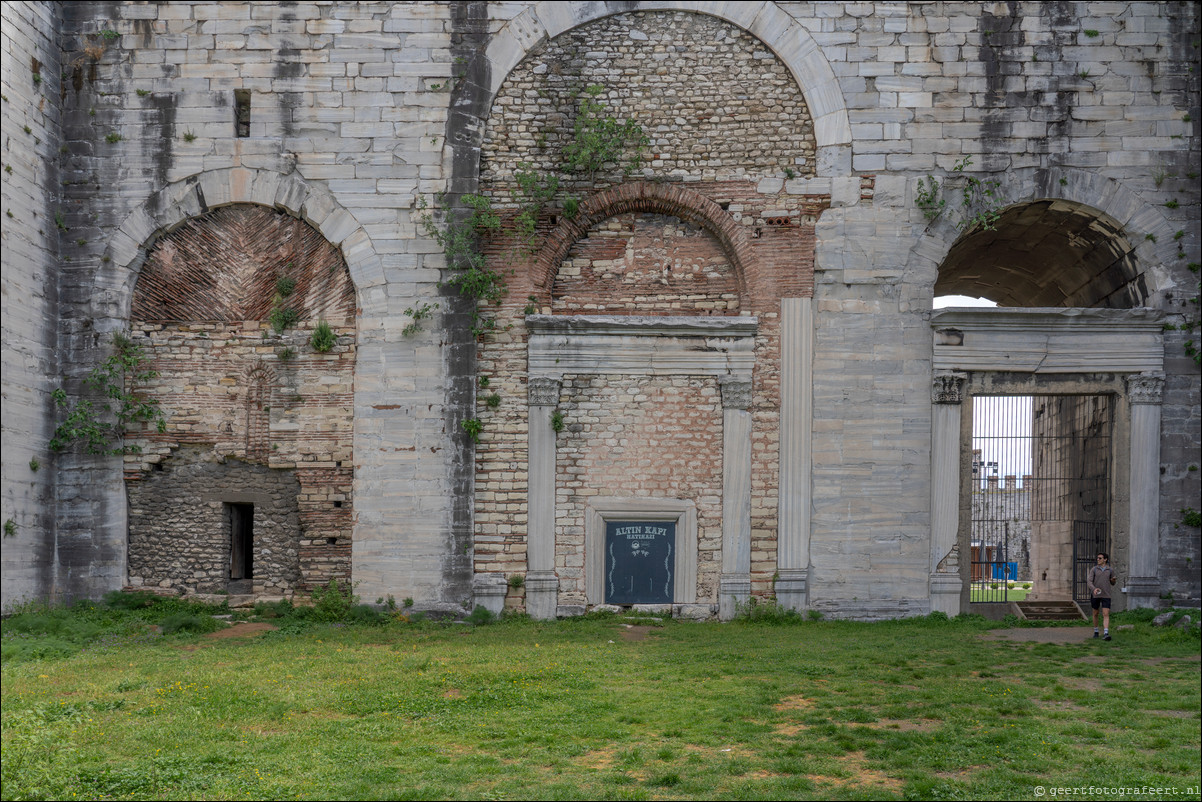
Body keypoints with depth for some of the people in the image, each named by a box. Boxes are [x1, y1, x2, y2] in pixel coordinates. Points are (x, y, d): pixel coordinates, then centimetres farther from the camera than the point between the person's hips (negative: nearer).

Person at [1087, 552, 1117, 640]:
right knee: (1095, 614, 13)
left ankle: (1105, 634, -23)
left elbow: (1112, 583, 16)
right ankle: (1096, 631, 31)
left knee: (1106, 615, -14)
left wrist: (1113, 580, -10)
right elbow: (1089, 581, -10)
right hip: (1095, 595, 1)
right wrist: (1094, 589, -31)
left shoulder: (1110, 570, 3)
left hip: (1106, 595, -1)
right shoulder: (1093, 569, -1)